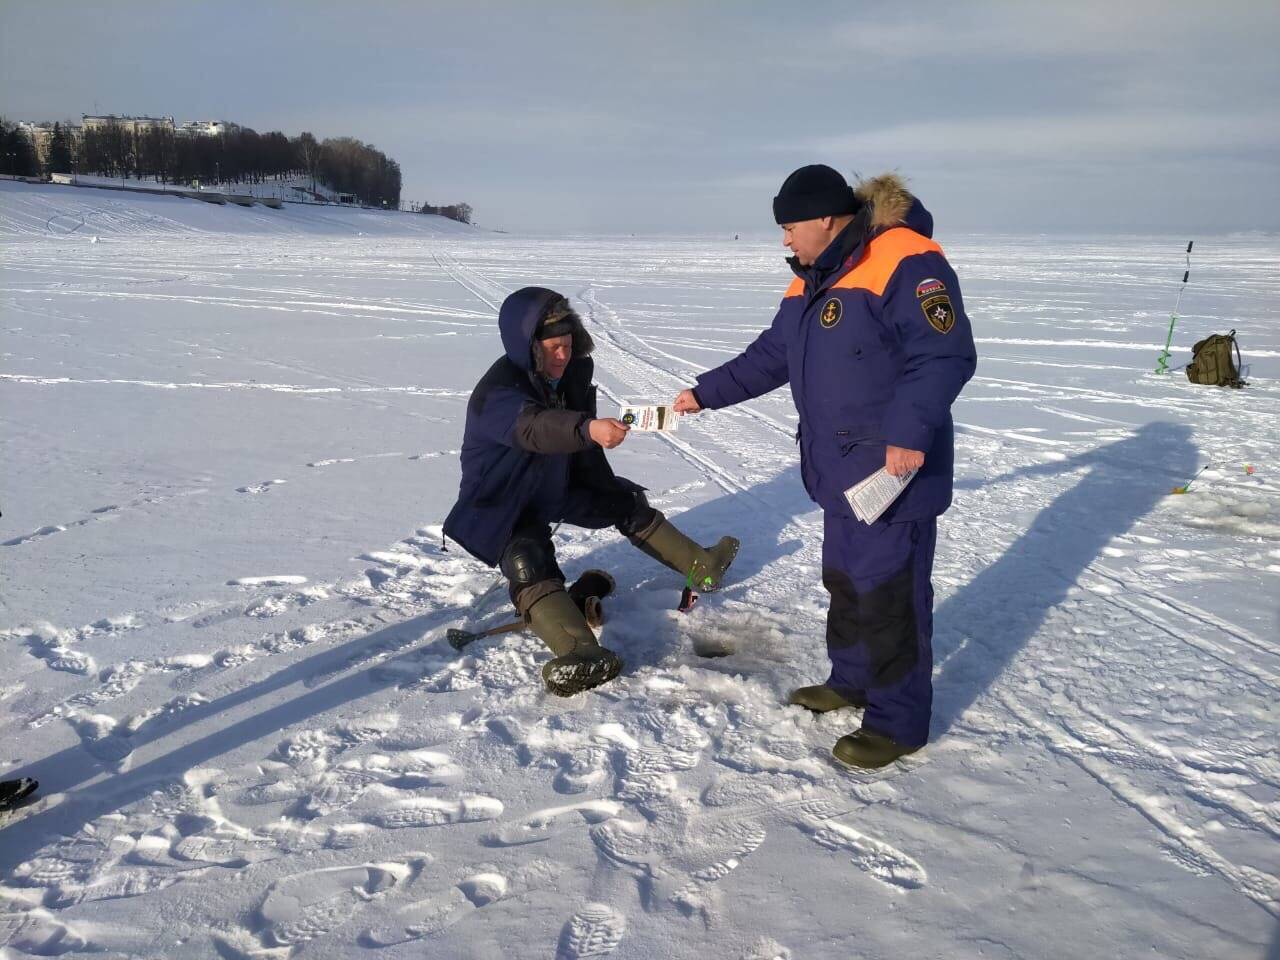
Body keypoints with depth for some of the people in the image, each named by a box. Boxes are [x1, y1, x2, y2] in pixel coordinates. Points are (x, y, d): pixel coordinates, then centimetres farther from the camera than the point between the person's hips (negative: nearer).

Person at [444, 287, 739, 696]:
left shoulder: (574, 371, -6)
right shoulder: (497, 393, -31)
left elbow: (584, 449, 8)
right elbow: (535, 428, -53)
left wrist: (606, 485, 14)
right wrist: (589, 429, -69)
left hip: (560, 487, 8)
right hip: (504, 505, -8)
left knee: (626, 502, 13)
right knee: (527, 562, -32)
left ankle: (700, 566, 31)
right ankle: (583, 655, -53)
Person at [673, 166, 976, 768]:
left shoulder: (905, 264, -17)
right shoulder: (811, 282, 13)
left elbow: (945, 355, -24)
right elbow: (771, 357, 20)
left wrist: (909, 431, -33)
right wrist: (706, 394, 18)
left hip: (895, 476, -9)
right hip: (841, 474, 9)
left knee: (889, 595, -1)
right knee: (844, 581, 20)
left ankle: (898, 721, 13)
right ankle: (852, 681, 38)